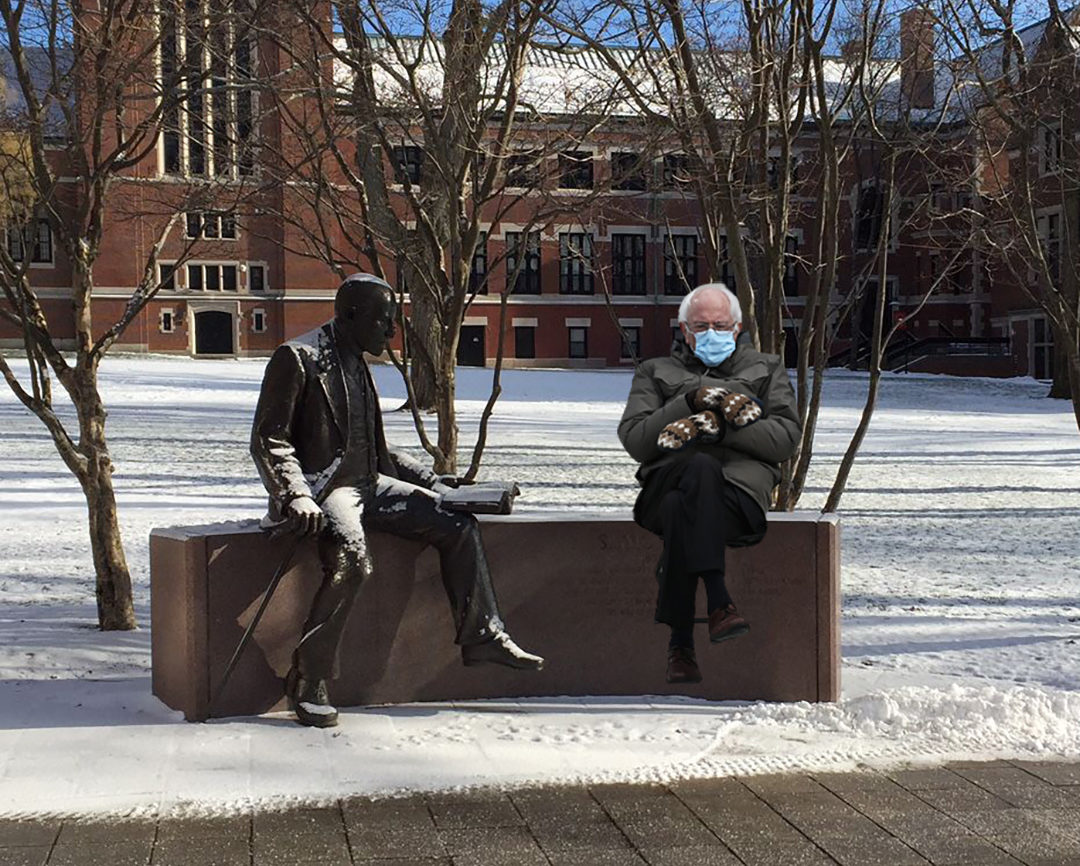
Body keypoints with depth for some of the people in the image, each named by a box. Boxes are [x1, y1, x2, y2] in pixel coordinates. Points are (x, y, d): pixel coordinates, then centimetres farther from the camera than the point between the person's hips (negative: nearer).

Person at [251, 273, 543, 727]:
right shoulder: (297, 358, -6)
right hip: (322, 487, -8)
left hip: (366, 484, 8)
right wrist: (296, 497, -26)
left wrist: (428, 479, 17)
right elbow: (268, 440, -11)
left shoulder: (357, 364, 20)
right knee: (351, 557, -36)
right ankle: (307, 680, -27)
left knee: (456, 520, -2)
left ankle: (482, 636, 7)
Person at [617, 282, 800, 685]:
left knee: (680, 510, -37)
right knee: (702, 468, -38)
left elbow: (785, 439, 8)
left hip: (741, 485, 0)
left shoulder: (766, 369, 26)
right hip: (667, 481, 0)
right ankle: (718, 601, -46)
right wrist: (690, 402, -4)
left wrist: (717, 425, -6)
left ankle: (680, 643, -39)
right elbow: (634, 440, 9)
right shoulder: (656, 372, 26)